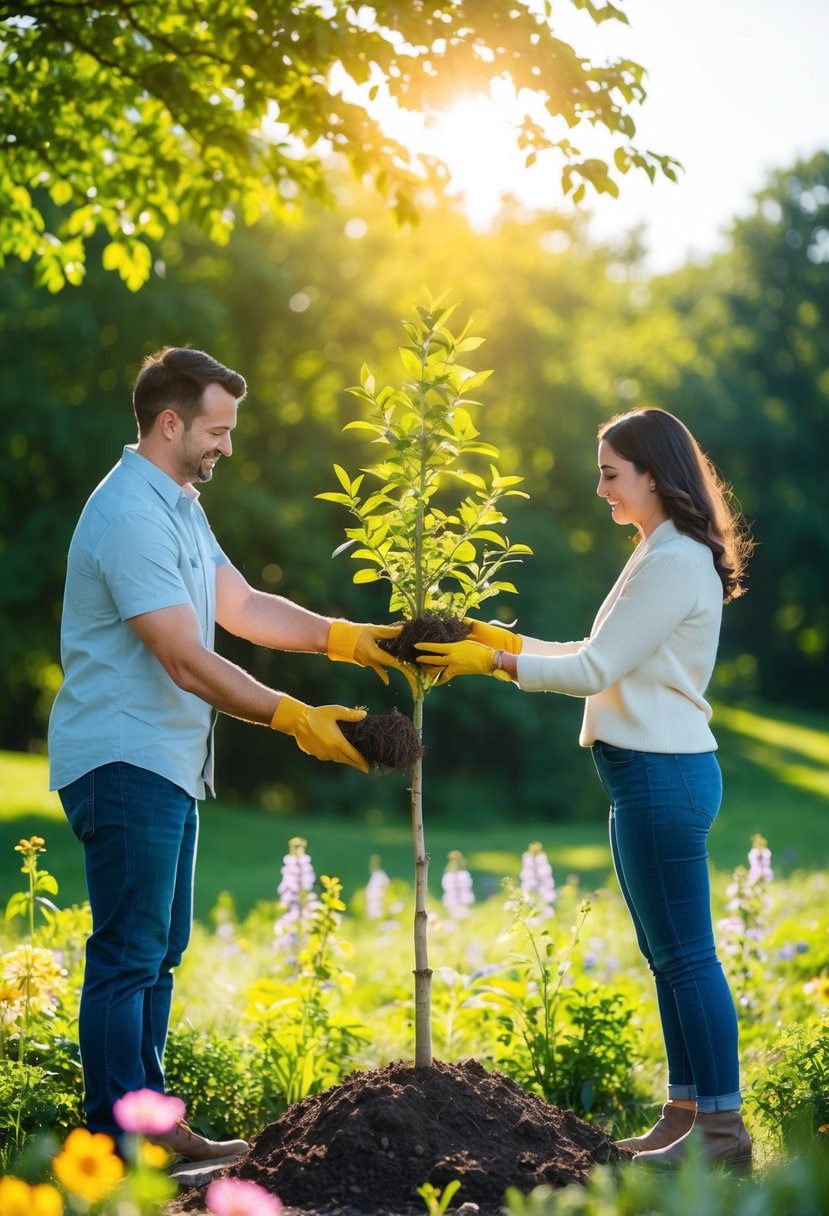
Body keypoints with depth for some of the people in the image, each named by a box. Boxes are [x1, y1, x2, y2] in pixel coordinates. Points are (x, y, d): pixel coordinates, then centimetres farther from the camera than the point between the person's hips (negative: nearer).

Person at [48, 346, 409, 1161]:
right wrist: (297, 721, -23)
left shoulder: (179, 506, 15)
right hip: (124, 763, -11)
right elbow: (188, 663, -23)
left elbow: (241, 606, 15)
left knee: (157, 954, 14)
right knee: (127, 958, -6)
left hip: (165, 765, 11)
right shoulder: (132, 515, -20)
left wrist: (350, 639, 6)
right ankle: (118, 1145, -1)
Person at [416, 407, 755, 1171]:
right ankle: (685, 1116, 19)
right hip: (658, 772, 10)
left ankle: (723, 1130, 0)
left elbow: (595, 669, -17)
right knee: (667, 955, 13)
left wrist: (492, 663, -10)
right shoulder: (664, 556, 16)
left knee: (685, 955, -5)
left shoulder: (675, 562, -16)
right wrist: (510, 641, 13)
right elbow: (605, 660, 18)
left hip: (662, 777, -10)